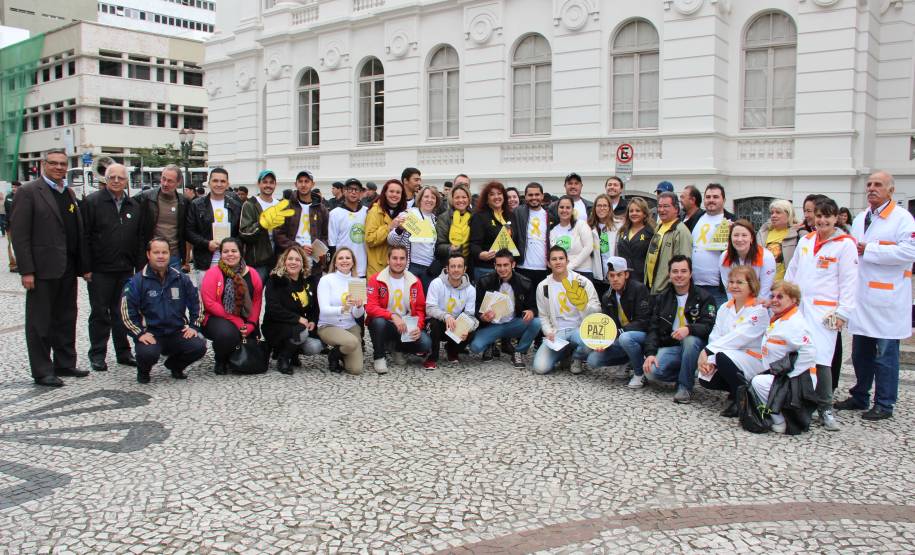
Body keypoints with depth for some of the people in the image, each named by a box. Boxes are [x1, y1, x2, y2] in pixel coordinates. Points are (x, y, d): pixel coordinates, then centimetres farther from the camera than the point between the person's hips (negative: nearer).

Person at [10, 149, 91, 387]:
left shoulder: (69, 193, 14)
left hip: (67, 270, 7)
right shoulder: (28, 192, -7)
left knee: (66, 320, 14)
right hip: (43, 269, -7)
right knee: (40, 322, 3)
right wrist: (26, 271, -16)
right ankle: (42, 372, 10)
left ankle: (65, 364, 25)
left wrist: (84, 266, 11)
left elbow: (79, 232, 15)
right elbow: (19, 234, -11)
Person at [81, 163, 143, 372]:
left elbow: (140, 239, 12)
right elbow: (84, 236, -7)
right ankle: (97, 355, 13)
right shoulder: (92, 202, -4)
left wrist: (139, 266, 6)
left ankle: (123, 352, 20)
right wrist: (86, 267, -11)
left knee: (122, 313, 11)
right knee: (100, 313, 4)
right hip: (100, 270, -4)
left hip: (125, 269, 4)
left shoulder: (134, 206, 11)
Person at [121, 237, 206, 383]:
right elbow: (127, 310, -7)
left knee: (199, 346, -21)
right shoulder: (137, 281, -3)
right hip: (150, 334, -3)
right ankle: (143, 371, 8)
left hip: (178, 333, 3)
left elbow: (196, 302, 16)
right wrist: (140, 333, -14)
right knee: (148, 353, -34)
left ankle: (175, 365, 14)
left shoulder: (181, 278, 7)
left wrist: (194, 326, 6)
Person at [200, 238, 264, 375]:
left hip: (245, 323, 3)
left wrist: (250, 325, -12)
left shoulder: (252, 274, 4)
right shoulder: (213, 273, -6)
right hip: (218, 319, -3)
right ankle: (220, 361, -4)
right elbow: (210, 303, -14)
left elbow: (257, 302, 3)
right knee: (227, 333, -39)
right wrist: (237, 322, -17)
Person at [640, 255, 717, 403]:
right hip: (670, 346, 3)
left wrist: (689, 329, -36)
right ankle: (689, 374, 3)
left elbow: (709, 326, -14)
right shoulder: (662, 298, 12)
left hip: (694, 346, -3)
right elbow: (653, 328, 5)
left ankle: (685, 386, -20)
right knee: (651, 372, -25)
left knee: (690, 340, -38)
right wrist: (650, 353, -12)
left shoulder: (704, 297, -1)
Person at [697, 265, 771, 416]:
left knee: (722, 356, -33)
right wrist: (710, 361, -16)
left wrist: (708, 351, -25)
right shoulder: (725, 308, 10)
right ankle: (736, 389, 10)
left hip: (753, 362, -6)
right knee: (705, 379, -18)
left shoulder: (759, 311, -11)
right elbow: (715, 336, 1)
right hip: (730, 357, 6)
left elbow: (737, 338, -21)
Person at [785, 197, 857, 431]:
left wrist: (843, 313, -9)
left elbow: (849, 281, -5)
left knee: (820, 359, -10)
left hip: (824, 311, -5)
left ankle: (825, 409, 2)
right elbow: (792, 273, 21)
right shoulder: (805, 241, 15)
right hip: (797, 306, 5)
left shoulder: (845, 244, -2)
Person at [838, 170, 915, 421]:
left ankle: (884, 404, 10)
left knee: (885, 354, 0)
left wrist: (869, 249, -17)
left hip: (887, 299, -7)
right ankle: (860, 397, 27)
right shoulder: (860, 219, 16)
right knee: (860, 352, 15)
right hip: (861, 296, 7)